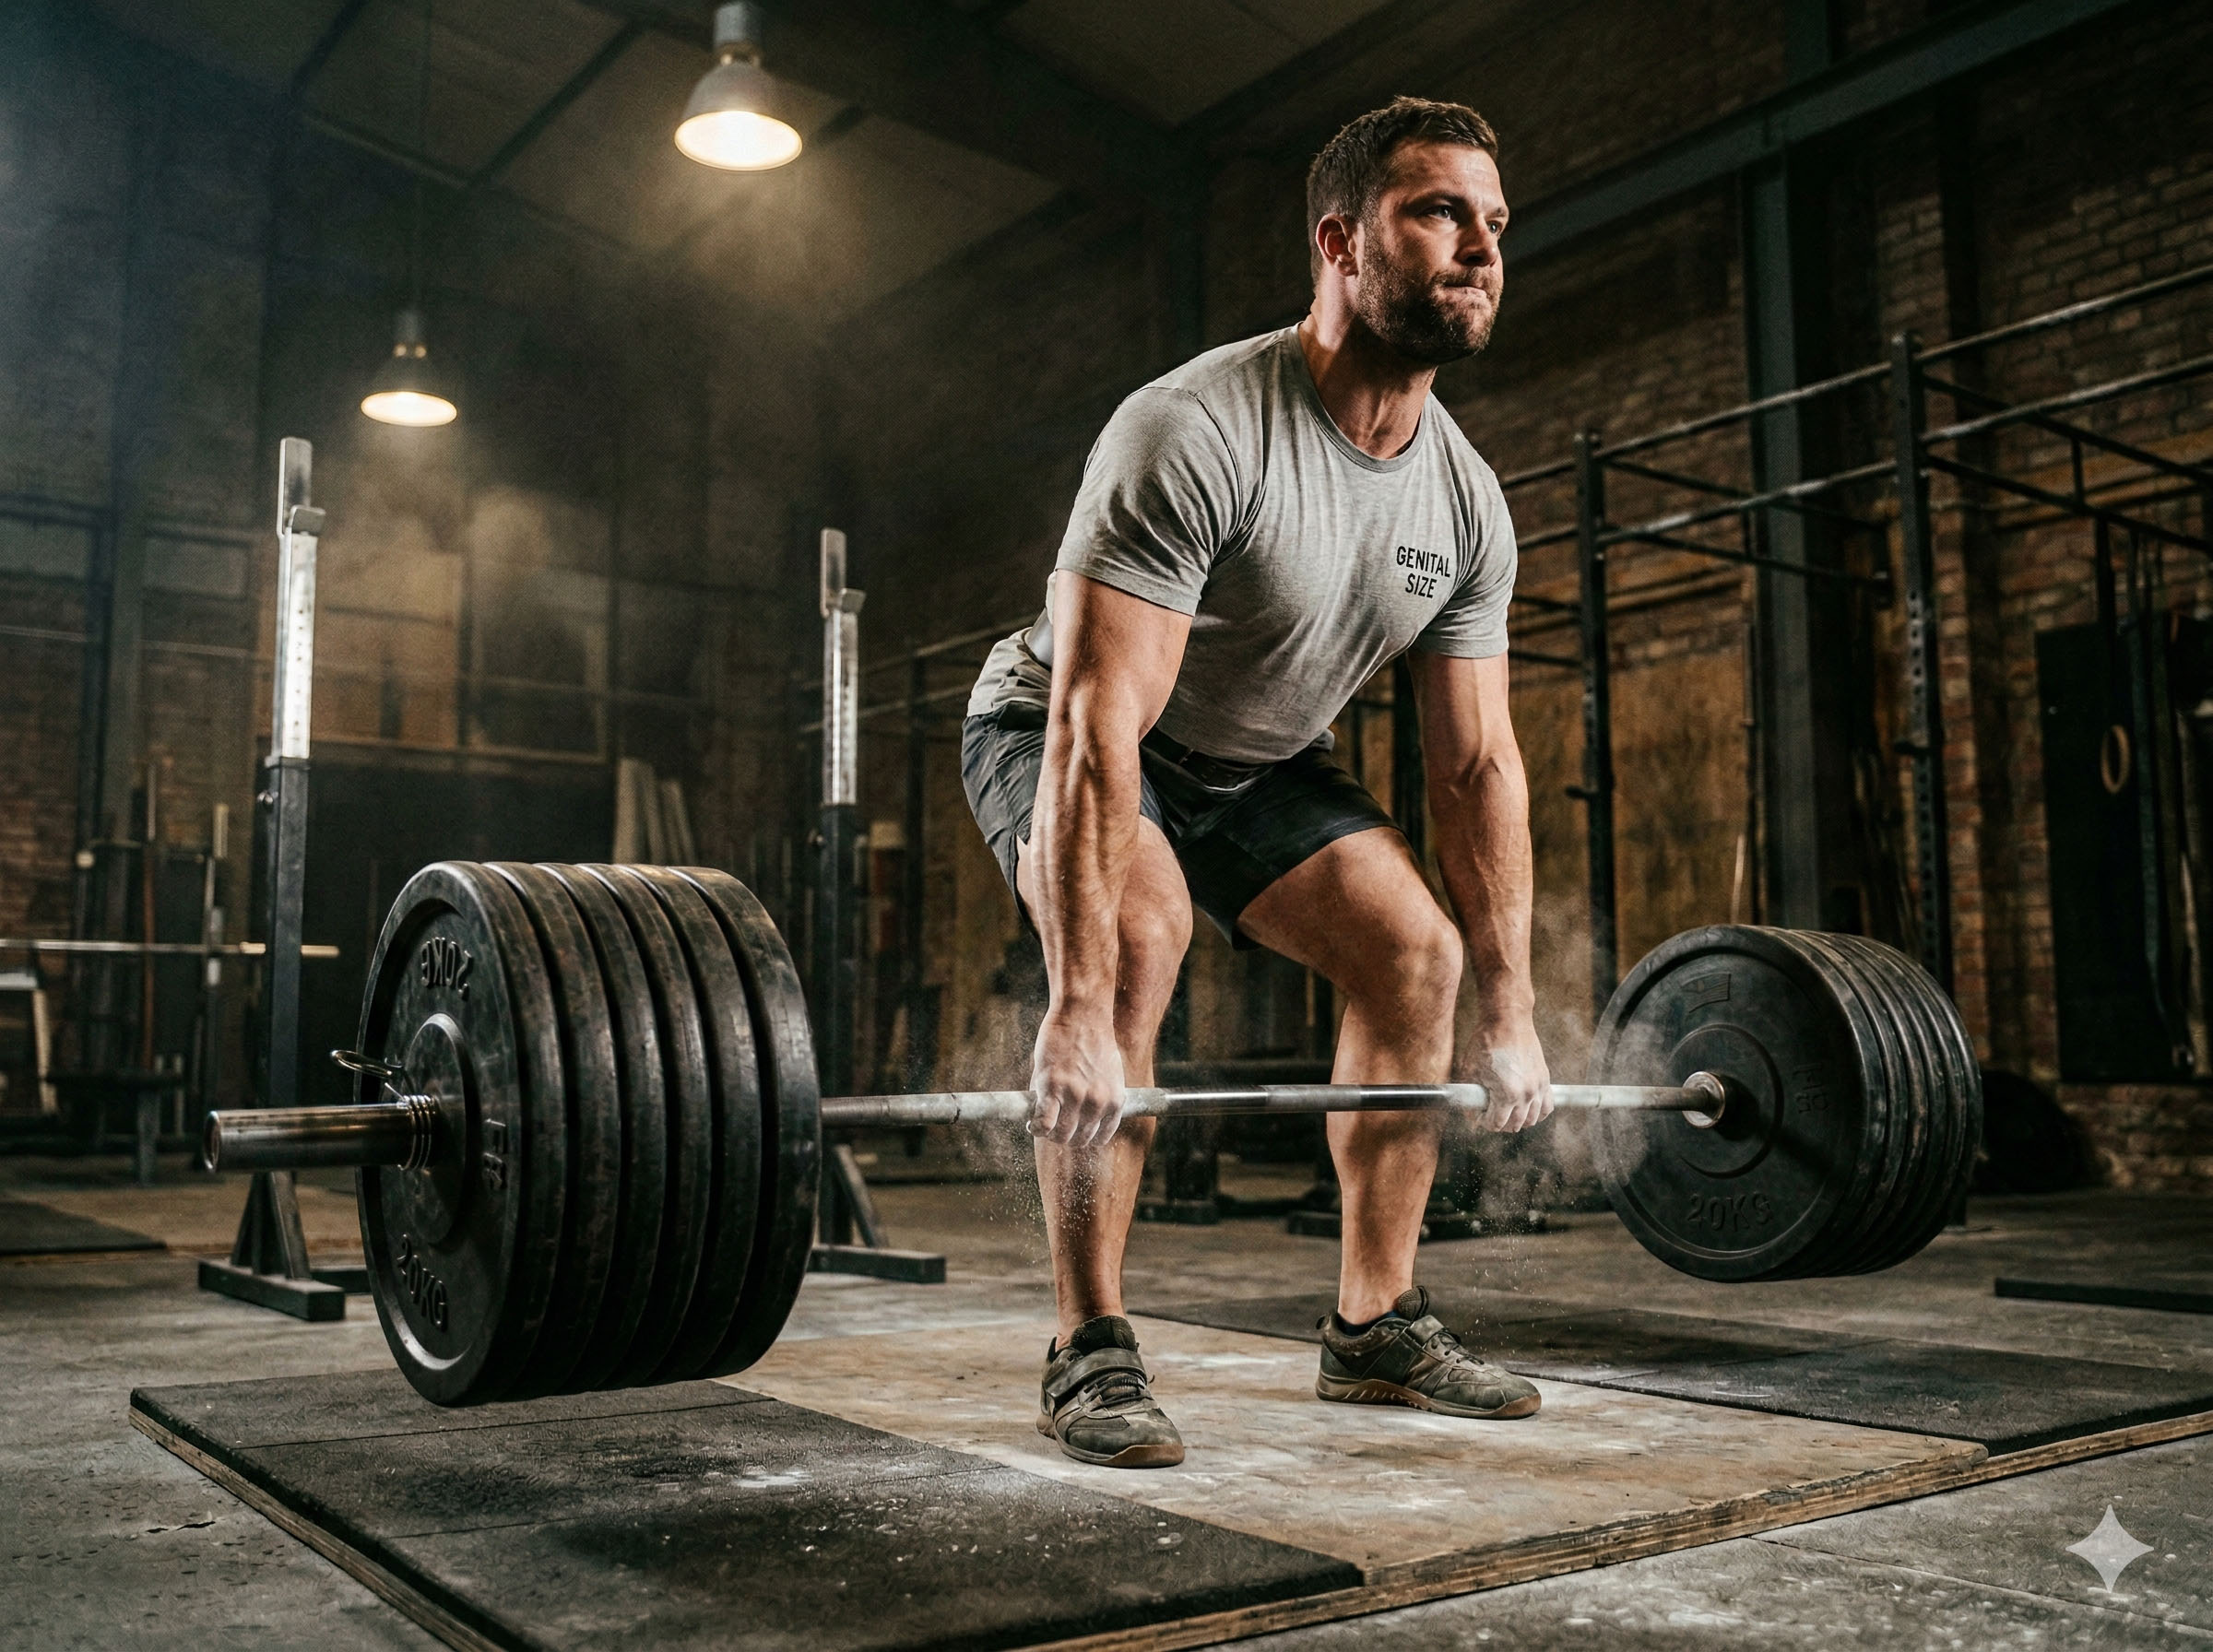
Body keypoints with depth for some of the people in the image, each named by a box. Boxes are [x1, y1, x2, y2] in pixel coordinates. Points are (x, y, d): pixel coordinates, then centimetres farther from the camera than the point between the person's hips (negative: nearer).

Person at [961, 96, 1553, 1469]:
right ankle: (1091, 1349, -20)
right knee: (1137, 934, -33)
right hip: (1057, 731, -6)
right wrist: (1081, 1013, -43)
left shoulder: (1467, 503, -10)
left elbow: (1479, 763, -5)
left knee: (1418, 949, -6)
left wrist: (1513, 1018, -6)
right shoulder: (1195, 433, -33)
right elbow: (1097, 727, -39)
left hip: (1256, 758, 7)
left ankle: (1376, 1327, 6)